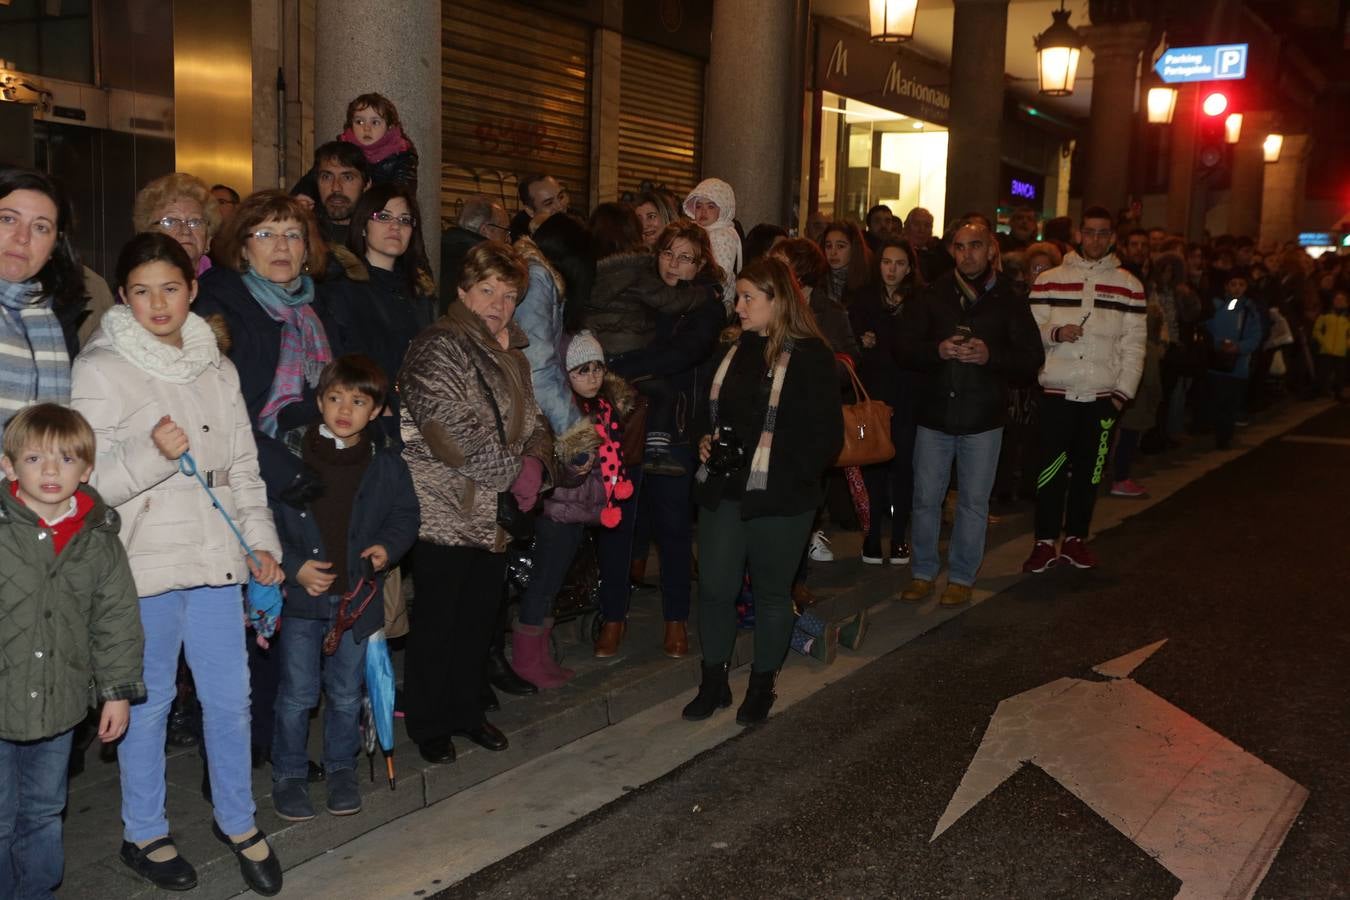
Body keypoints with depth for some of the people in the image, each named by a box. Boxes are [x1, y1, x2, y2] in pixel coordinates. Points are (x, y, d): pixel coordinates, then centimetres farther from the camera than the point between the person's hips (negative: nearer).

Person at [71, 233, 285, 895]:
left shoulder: (217, 368, 10)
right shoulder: (100, 371, -7)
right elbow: (90, 481, -11)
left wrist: (260, 540, 8)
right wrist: (154, 452, -26)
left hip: (216, 556, 5)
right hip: (145, 563, -4)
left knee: (230, 695, 11)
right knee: (148, 702, 8)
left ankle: (237, 821, 30)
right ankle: (144, 835, 27)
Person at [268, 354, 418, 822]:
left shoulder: (386, 462, 0)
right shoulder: (289, 453, -7)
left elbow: (405, 515, 10)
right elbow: (265, 519, -4)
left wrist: (388, 546, -9)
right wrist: (293, 567, -13)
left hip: (358, 595, 2)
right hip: (301, 594, -2)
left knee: (347, 692, 15)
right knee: (297, 693, 5)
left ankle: (340, 769, 33)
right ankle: (288, 774, 23)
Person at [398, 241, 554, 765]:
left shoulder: (511, 357, 15)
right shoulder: (438, 348, -13)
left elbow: (531, 421, 19)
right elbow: (448, 431, -23)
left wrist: (536, 461, -4)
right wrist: (513, 470, -16)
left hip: (492, 511, 8)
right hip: (444, 510, -8)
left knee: (481, 613, 15)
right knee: (437, 618, 2)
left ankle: (465, 711, 31)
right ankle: (427, 724, 17)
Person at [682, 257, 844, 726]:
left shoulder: (810, 356, -10)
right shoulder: (735, 351, 10)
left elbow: (827, 436, -11)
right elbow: (711, 411, 21)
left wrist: (788, 471, -20)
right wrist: (705, 440, 1)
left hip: (778, 500, -5)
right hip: (723, 493, 5)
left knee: (772, 592, 10)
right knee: (714, 588, 5)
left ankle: (762, 686, 27)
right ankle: (714, 682, 22)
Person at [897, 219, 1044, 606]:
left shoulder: (1009, 300, 2)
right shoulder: (933, 295, 4)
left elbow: (1032, 357, -1)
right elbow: (904, 348, 0)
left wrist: (990, 355, -18)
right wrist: (938, 350, -20)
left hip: (983, 420, -1)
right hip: (934, 415, 1)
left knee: (974, 502, 7)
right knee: (925, 498, 6)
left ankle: (962, 577, 21)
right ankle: (923, 573, 21)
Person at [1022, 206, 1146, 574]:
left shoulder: (1129, 286, 6)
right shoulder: (1050, 280, 5)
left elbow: (1134, 345, 4)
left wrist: (1123, 391, -4)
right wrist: (1055, 333, -17)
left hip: (1103, 395, 1)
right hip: (1057, 392, -1)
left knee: (1089, 470, 9)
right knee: (1051, 468, -1)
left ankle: (1075, 538, 22)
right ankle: (1045, 542, 8)